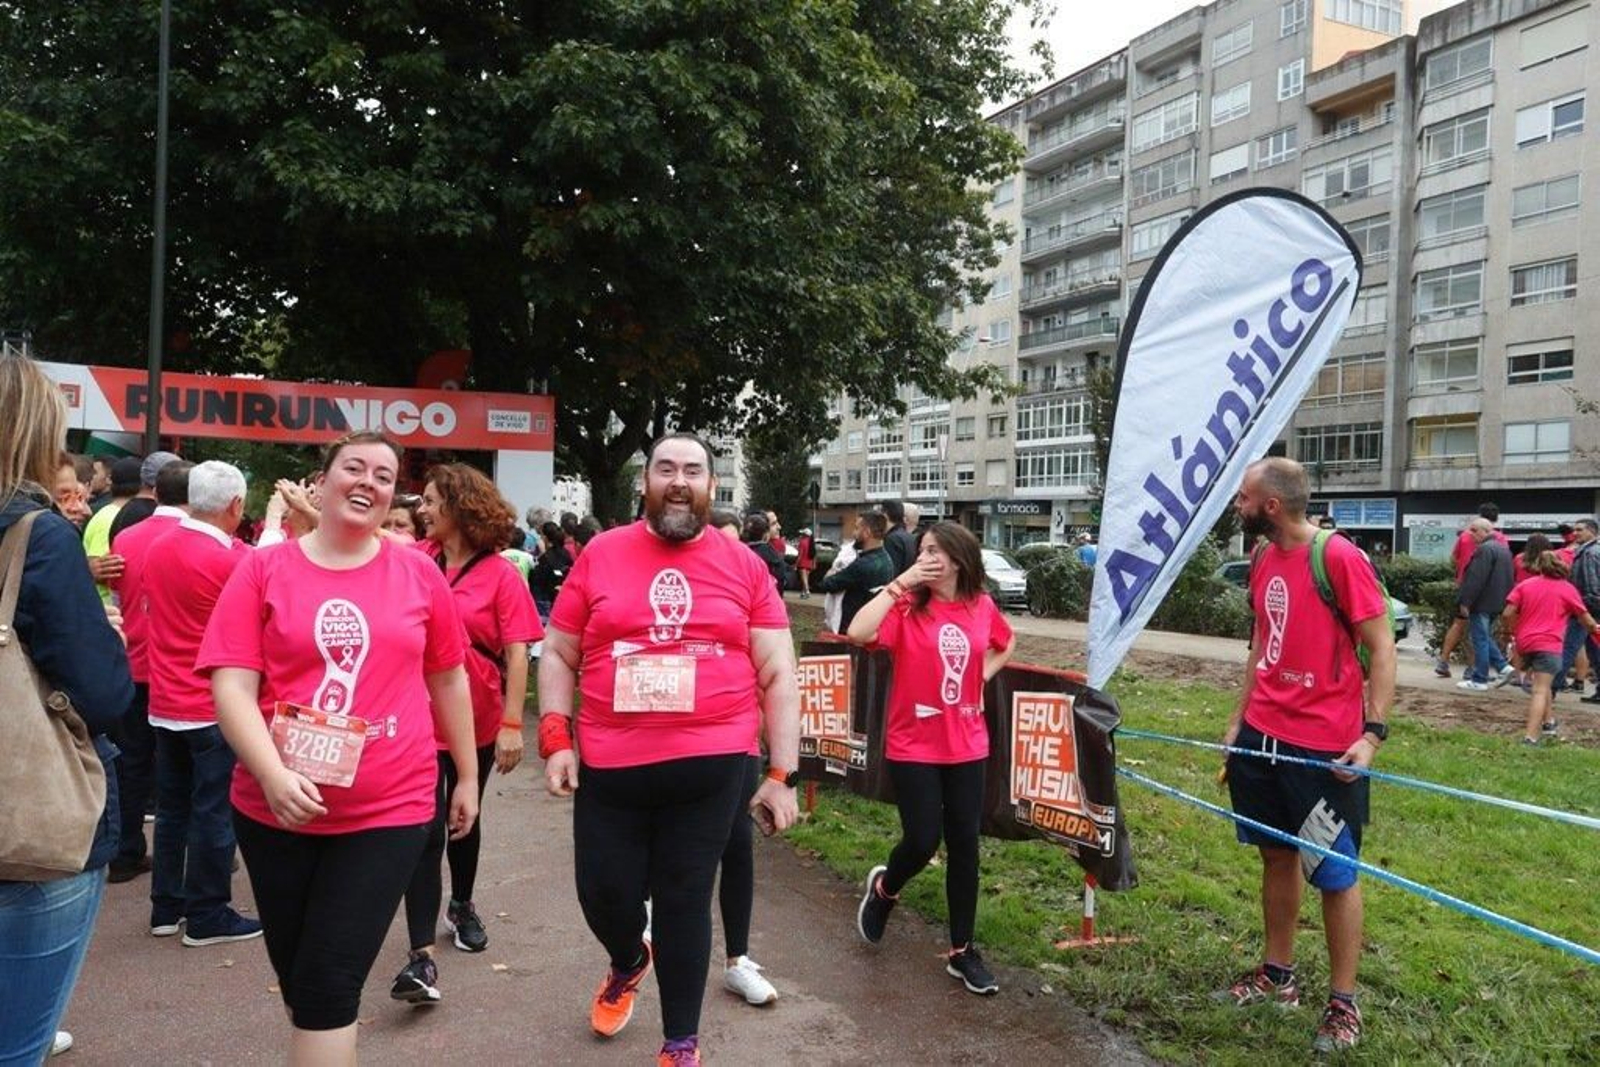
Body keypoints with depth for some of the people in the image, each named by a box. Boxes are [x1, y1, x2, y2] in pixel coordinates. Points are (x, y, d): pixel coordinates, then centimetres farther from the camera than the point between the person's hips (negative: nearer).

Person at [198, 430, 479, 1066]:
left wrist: (467, 777, 14)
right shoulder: (262, 570, -2)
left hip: (389, 810, -1)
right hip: (276, 810, 1)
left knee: (329, 984, 0)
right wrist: (274, 775, -23)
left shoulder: (419, 573, 1)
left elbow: (448, 679, 10)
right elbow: (231, 687, -9)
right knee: (294, 975, 18)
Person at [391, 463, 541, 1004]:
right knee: (424, 830, -5)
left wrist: (512, 725, -17)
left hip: (476, 722, -1)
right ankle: (422, 956, -2)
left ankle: (462, 905, 45)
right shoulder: (417, 561, -1)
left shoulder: (501, 575, -11)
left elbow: (517, 654, -13)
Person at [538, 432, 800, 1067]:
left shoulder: (744, 566, 2)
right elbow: (558, 655, 8)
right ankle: (629, 962, 48)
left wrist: (782, 774, -1)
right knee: (604, 894, 11)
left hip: (709, 766, -1)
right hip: (609, 766, 2)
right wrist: (555, 740, -3)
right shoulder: (600, 554, 3)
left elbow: (778, 675, 3)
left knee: (684, 901, 7)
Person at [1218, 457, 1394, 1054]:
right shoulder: (1264, 563, 8)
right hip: (1263, 737, 7)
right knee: (1276, 855, 17)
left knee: (1335, 874, 5)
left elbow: (1381, 647, -13)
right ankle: (1277, 976, 31)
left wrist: (1373, 732, -20)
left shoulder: (1340, 558, -15)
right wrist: (1237, 722, 16)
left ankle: (1343, 1005, 19)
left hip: (1325, 747, -7)